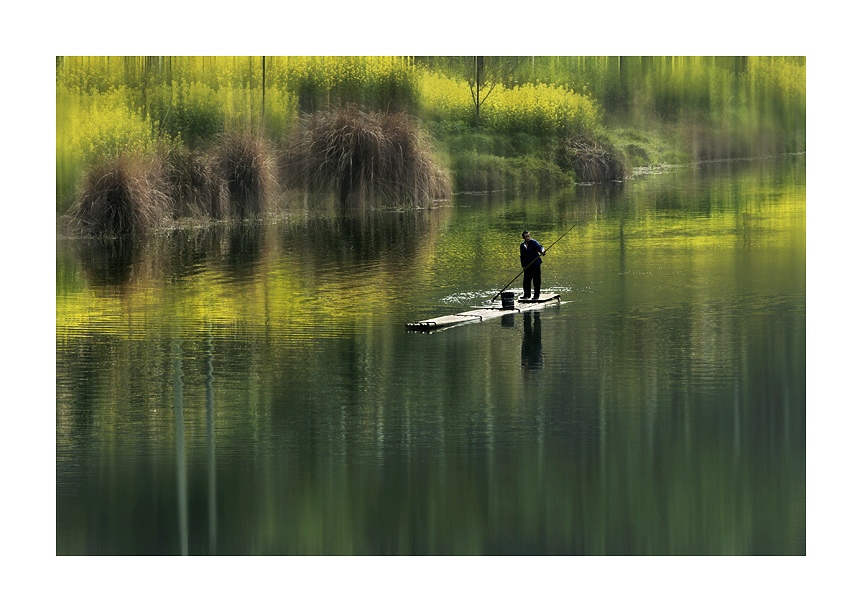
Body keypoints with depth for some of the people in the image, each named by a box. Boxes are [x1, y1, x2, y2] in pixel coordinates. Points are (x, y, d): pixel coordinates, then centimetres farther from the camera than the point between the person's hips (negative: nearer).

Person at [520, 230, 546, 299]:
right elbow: (522, 257, 15)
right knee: (526, 281, 7)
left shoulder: (533, 242, -6)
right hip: (527, 265, 5)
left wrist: (542, 251, -45)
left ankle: (536, 295, 5)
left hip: (536, 264, -5)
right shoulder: (522, 246, 10)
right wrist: (523, 266, 9)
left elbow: (539, 247, -23)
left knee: (536, 281, -2)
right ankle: (527, 295, 19)